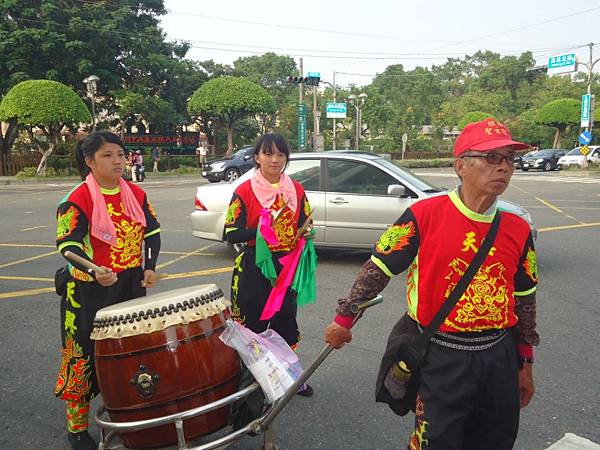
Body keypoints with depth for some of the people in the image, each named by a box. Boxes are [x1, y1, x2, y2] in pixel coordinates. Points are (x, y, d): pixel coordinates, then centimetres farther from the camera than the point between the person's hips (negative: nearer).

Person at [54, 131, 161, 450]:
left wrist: (149, 267, -3)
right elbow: (68, 245, -20)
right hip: (91, 289, -5)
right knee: (85, 357, 4)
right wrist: (95, 272, -37)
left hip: (131, 285, 5)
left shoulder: (136, 194, 4)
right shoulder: (77, 200, -13)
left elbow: (152, 232, 9)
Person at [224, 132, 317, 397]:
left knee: (286, 322, 15)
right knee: (254, 324, 5)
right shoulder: (244, 191, -7)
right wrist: (260, 230, -24)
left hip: (287, 269, 4)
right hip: (255, 270, -3)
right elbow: (231, 234, -10)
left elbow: (305, 225, 13)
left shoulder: (296, 190, 4)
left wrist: (306, 231, -10)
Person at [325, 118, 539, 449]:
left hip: (500, 358, 5)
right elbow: (378, 268, -6)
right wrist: (344, 318, -2)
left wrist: (525, 364, 16)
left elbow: (524, 299, 10)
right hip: (442, 359, -5)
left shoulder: (518, 231, 1)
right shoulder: (425, 215, -14)